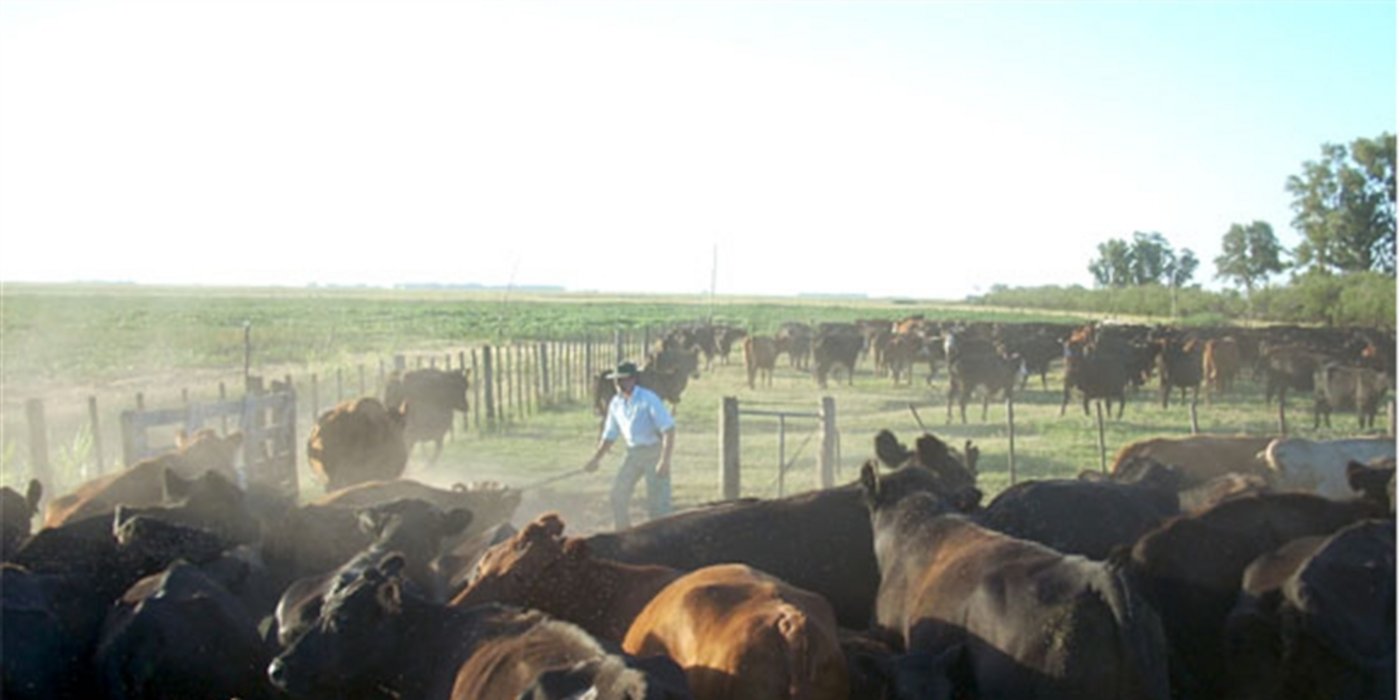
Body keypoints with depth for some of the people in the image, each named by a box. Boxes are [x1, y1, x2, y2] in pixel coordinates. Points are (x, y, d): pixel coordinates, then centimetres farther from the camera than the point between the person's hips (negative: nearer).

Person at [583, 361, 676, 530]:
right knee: (618, 496, 10)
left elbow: (669, 429, -23)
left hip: (654, 451, -7)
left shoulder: (648, 400, -18)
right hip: (633, 453, 7)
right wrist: (596, 459, 9)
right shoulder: (616, 403, 2)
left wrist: (665, 460, -29)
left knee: (657, 503, -7)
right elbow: (610, 435, 15)